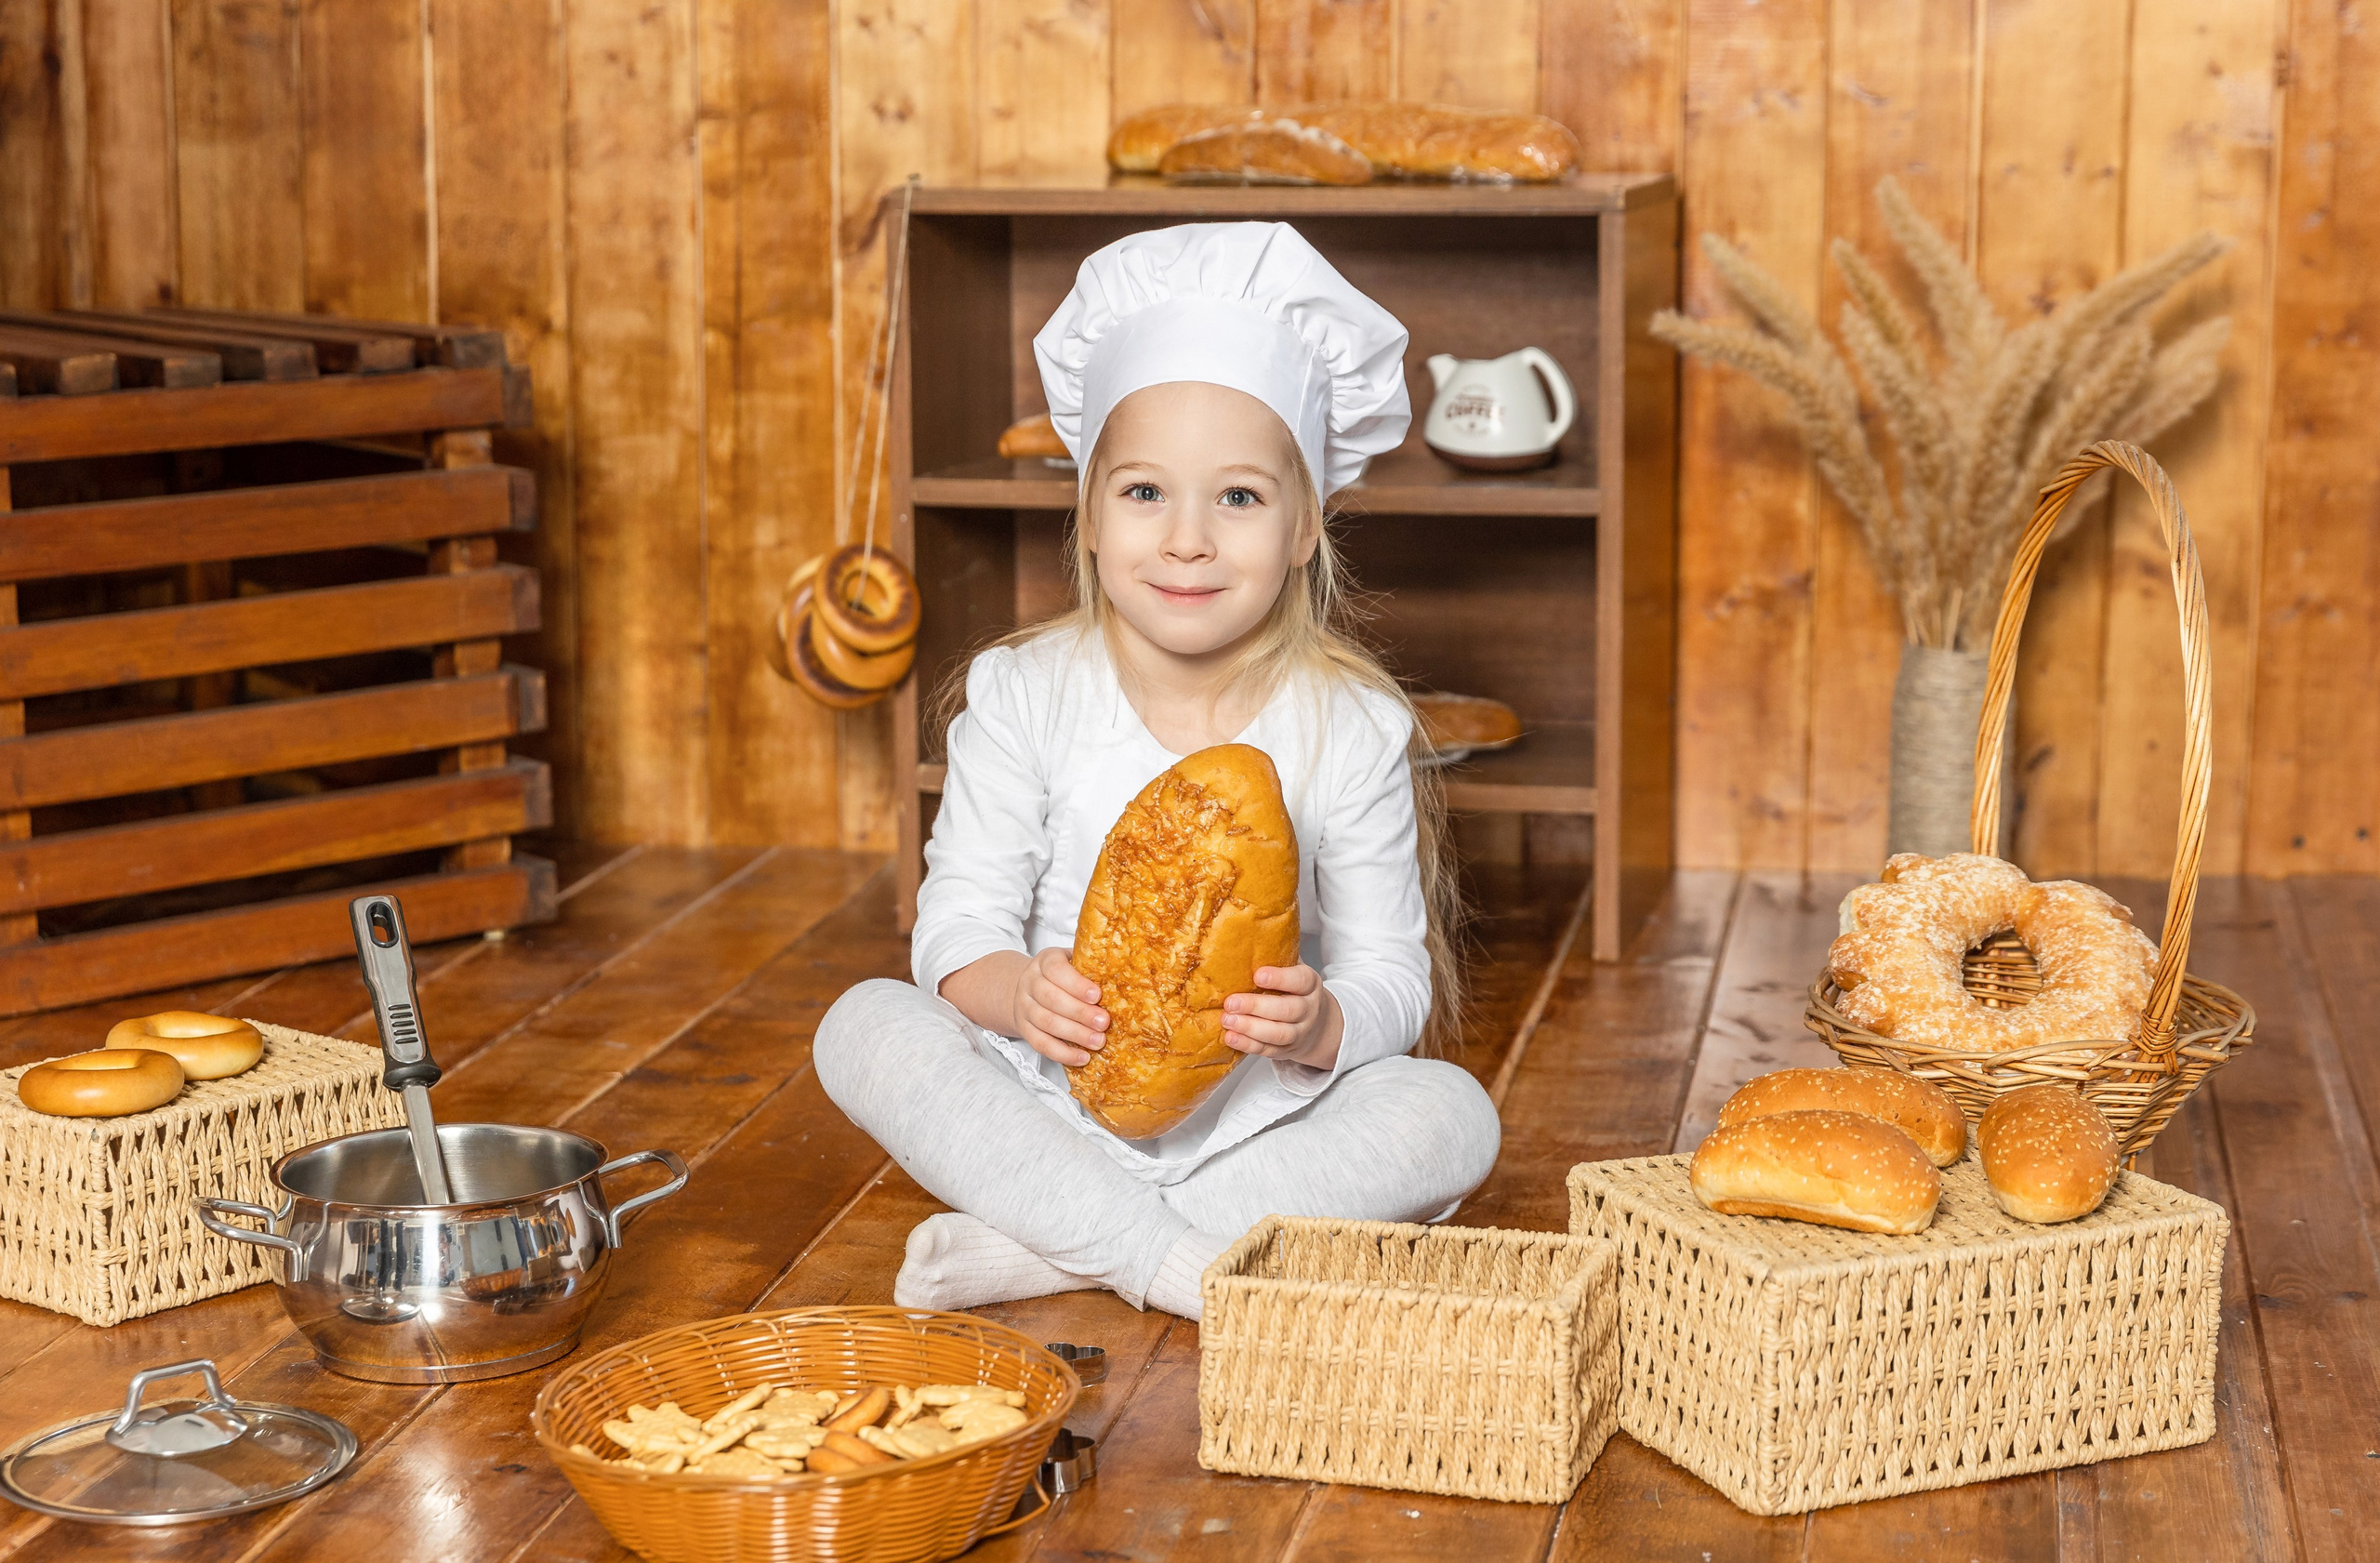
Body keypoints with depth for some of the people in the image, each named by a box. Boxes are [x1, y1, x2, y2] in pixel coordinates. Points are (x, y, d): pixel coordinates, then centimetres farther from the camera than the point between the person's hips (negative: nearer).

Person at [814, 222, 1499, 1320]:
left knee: (1453, 1115, -25)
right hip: (1048, 1108, 0)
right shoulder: (1025, 697, -4)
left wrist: (1319, 1024, -30)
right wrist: (1016, 992, -30)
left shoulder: (1353, 729, -6)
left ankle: (1046, 1251, -25)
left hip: (1259, 1125, 0)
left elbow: (1389, 975, -6)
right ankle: (1174, 1263, -28)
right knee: (864, 1028, -22)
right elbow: (958, 920, -6)